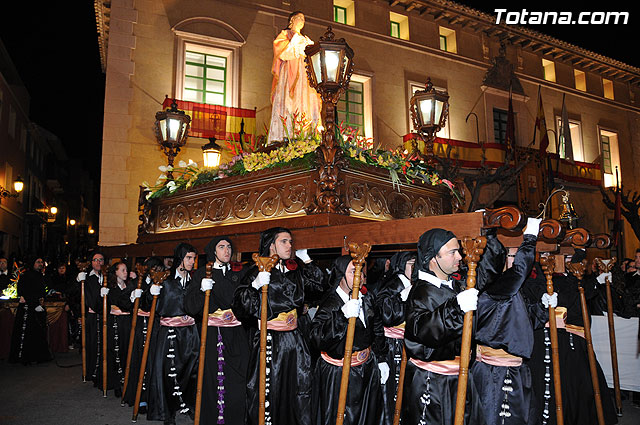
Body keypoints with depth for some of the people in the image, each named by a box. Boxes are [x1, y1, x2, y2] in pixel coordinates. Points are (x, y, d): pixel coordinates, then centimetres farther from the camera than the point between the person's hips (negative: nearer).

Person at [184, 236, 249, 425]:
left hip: (236, 336, 1)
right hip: (211, 334, -1)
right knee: (211, 378, 0)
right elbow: (190, 306, -2)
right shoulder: (202, 273, 6)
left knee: (236, 379, -2)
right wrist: (201, 289, -19)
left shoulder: (240, 272, 11)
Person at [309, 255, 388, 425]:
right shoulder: (330, 304, -20)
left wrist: (381, 359, 14)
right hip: (338, 376, -6)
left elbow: (377, 330, 14)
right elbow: (317, 339, -32)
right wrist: (343, 315, -41)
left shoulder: (366, 299, 1)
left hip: (368, 370, 6)